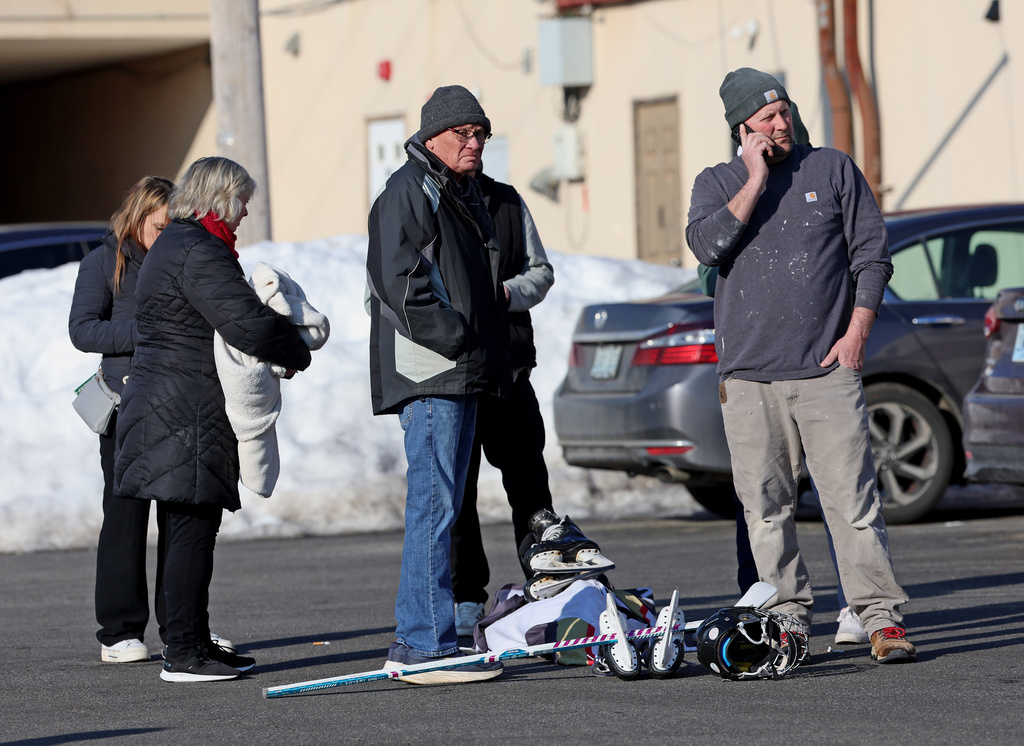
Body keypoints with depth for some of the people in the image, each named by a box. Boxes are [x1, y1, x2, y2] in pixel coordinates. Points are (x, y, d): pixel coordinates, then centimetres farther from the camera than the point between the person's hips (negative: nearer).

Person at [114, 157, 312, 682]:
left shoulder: (173, 245, 21)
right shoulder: (198, 253, -15)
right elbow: (247, 323, -23)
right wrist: (297, 354, -5)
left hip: (161, 404, 11)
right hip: (186, 415, -11)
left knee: (189, 531, 13)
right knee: (192, 528, -9)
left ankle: (192, 643, 17)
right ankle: (184, 652, -9)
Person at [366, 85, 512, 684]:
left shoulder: (467, 195, 23)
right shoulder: (409, 191, -9)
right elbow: (399, 282, -19)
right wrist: (455, 337, -19)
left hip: (464, 375, 10)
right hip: (430, 372, -10)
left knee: (441, 505, 12)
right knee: (435, 505, -13)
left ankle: (418, 643, 17)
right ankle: (427, 646, -14)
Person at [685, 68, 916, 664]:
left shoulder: (834, 170, 10)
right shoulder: (717, 184, 11)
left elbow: (872, 252, 8)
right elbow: (706, 245, -8)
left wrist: (856, 332, -2)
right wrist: (756, 182, -8)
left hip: (827, 369, -2)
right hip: (749, 377, 2)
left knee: (853, 499, -8)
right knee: (766, 509, 2)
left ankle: (882, 617, -7)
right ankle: (787, 618, 10)